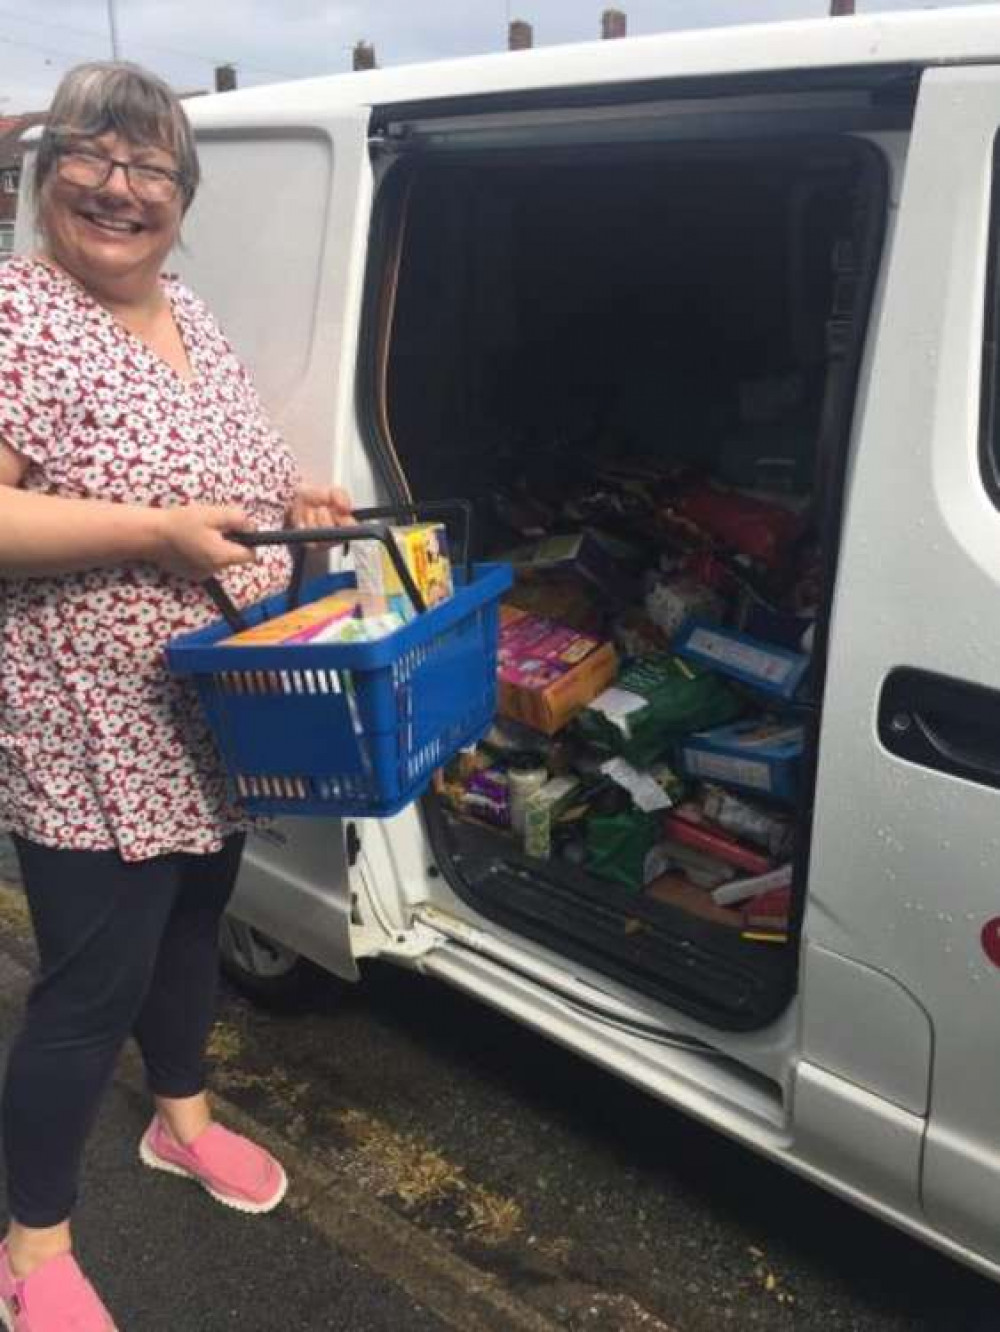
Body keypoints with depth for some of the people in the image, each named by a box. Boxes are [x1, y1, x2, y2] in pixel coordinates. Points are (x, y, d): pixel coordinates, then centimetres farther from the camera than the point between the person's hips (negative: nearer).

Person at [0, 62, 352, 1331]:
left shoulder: (190, 315, 9)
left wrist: (293, 500, 4)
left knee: (193, 918, 23)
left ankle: (182, 1117, 48)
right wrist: (160, 532, -27)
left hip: (217, 715, 8)